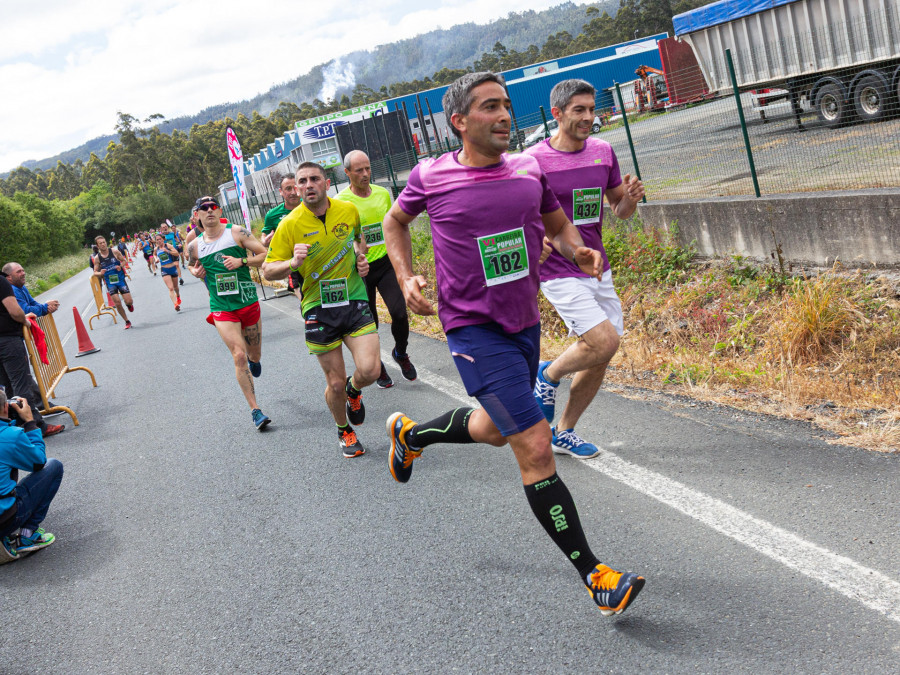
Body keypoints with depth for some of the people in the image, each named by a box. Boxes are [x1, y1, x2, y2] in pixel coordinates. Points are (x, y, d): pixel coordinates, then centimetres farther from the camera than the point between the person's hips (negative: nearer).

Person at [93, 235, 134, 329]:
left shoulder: (115, 251, -6)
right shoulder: (97, 258, -5)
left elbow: (123, 260, 7)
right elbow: (95, 272, 2)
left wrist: (121, 266, -14)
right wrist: (100, 273, -20)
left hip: (120, 279, 0)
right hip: (110, 282, 0)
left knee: (129, 301, -6)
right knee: (117, 303, -6)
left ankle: (130, 304, 33)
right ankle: (127, 322, 11)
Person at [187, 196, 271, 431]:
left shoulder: (237, 233, -4)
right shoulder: (195, 246, 3)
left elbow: (265, 255, -3)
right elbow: (190, 264, 24)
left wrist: (242, 261, -18)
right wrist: (195, 271, 2)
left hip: (249, 303, 0)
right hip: (222, 309, 0)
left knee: (255, 356, 14)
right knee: (239, 356, -13)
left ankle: (253, 358, 55)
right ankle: (254, 410, -7)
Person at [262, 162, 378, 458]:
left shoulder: (349, 210, 1)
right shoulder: (289, 225, -9)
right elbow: (268, 270, -5)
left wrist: (360, 257, 3)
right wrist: (293, 262, -25)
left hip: (354, 300, 2)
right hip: (318, 308, -2)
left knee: (370, 370, -15)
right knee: (335, 383, 3)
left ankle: (354, 389, 23)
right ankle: (344, 431, 33)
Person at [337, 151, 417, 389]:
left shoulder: (383, 193, 5)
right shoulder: (341, 202, -10)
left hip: (385, 262, 3)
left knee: (399, 312, -11)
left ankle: (400, 353, 18)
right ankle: (377, 367, 29)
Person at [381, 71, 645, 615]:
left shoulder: (529, 171, 0)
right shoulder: (430, 177, -8)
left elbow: (558, 225, 16)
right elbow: (395, 221, 12)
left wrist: (579, 251, -6)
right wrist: (407, 278, -3)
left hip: (525, 322, 6)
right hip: (474, 328, -6)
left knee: (497, 430, 26)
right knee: (536, 448, -13)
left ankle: (410, 434, 53)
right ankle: (594, 575, -5)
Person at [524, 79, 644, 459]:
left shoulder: (603, 152, 6)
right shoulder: (534, 161, -11)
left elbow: (620, 210, 15)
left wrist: (630, 197, -8)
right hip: (559, 274, -6)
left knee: (599, 359, 7)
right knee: (604, 342, -20)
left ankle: (564, 432, 24)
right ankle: (548, 376, 10)